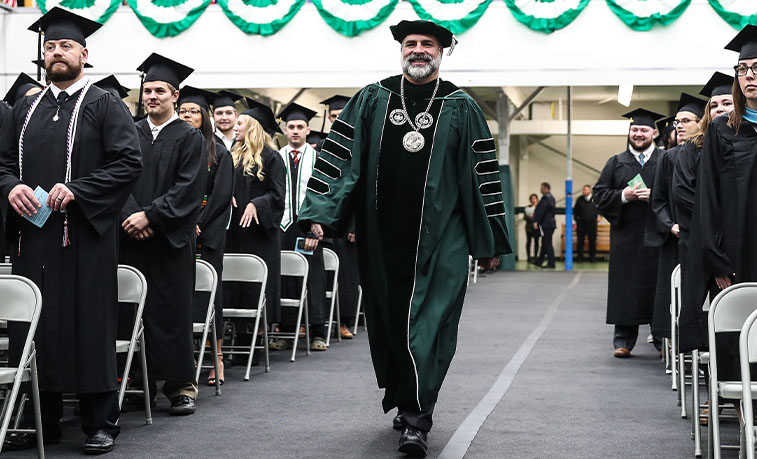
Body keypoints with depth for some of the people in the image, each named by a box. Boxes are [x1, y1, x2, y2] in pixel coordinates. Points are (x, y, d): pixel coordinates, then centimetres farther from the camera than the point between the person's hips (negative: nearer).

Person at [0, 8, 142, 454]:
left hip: (83, 234, -5)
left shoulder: (104, 105, 1)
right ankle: (41, 421, 17)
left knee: (89, 326, -1)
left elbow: (130, 162, -9)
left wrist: (76, 189, -18)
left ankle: (101, 423, 8)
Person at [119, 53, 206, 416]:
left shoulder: (190, 138, 3)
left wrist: (149, 215, -14)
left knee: (171, 310, -3)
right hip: (132, 237, 3)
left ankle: (181, 385, 3)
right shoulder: (130, 134, 13)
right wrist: (131, 216, -12)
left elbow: (189, 189, -6)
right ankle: (141, 382, 10)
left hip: (171, 239, -3)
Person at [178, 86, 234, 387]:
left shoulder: (218, 152, 4)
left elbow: (222, 193, -3)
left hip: (207, 233, -2)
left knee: (207, 291, -4)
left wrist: (198, 224, -11)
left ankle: (216, 358, -1)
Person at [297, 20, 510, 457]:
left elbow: (483, 173, 4)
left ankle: (415, 420, -5)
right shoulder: (372, 100, 7)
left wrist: (489, 240, 2)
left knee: (427, 326, -8)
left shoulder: (460, 107, 3)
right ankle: (408, 402, 28)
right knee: (388, 323, 10)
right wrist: (318, 214, -5)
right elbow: (340, 155, 5)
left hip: (439, 238, -2)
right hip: (383, 237, 3)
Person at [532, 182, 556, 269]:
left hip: (546, 224, -10)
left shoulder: (546, 197, -15)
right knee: (545, 243, 14)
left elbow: (540, 210, -21)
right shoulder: (551, 197, 16)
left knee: (547, 244, -7)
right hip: (551, 223, 10)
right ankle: (539, 261, 22)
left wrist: (536, 221, -21)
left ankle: (551, 264, -6)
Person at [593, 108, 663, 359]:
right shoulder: (616, 163, 13)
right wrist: (623, 196, -8)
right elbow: (599, 194, 8)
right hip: (626, 238, 1)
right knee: (625, 288, 1)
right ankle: (624, 341, 8)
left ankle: (663, 338, 9)